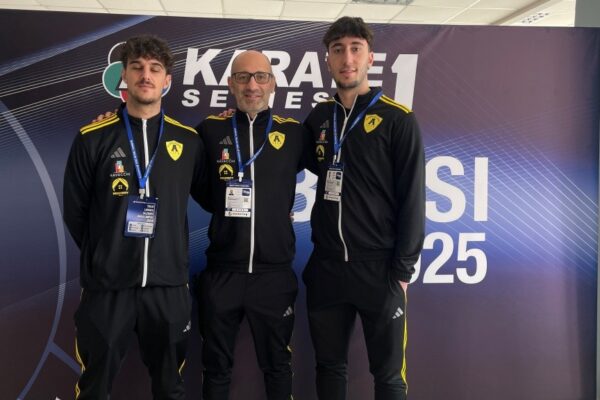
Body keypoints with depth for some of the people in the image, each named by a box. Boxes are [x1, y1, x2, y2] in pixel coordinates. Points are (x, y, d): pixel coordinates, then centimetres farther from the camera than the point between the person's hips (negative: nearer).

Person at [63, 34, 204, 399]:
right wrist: (102, 256, 8)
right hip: (107, 284, -1)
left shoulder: (189, 140, 2)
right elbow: (75, 211, 4)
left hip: (169, 283, 1)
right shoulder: (93, 137, -2)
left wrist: (171, 252, 10)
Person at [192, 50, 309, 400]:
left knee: (277, 365, 15)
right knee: (217, 367, 14)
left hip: (275, 272, 0)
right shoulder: (211, 130, 1)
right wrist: (225, 208, -2)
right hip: (222, 271, 0)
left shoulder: (294, 133, 0)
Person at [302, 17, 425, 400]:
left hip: (378, 267, -4)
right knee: (329, 366, 13)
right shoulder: (318, 118, 8)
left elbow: (412, 200, -8)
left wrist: (402, 270, -10)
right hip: (325, 267, 4)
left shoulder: (398, 120, -6)